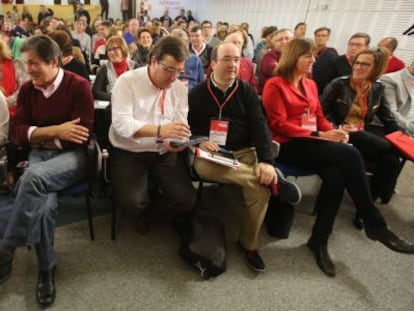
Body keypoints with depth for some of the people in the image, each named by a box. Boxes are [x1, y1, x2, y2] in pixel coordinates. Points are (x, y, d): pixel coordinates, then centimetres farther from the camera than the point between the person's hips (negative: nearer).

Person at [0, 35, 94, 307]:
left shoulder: (79, 86, -6)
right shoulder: (27, 89, 10)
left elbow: (82, 136, -13)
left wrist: (39, 137, -5)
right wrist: (56, 131, -11)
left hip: (72, 155, -3)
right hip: (39, 155, 4)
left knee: (33, 177, -35)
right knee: (43, 202, -27)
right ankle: (46, 268, -7)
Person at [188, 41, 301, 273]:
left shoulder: (247, 91, 8)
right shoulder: (198, 93, 6)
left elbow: (260, 127, -3)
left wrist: (266, 161, -19)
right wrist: (199, 141, -17)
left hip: (243, 152, 1)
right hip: (210, 154, 0)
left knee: (261, 190, -26)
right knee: (201, 165, -38)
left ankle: (249, 244, 0)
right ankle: (274, 180, -32)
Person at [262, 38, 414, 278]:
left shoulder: (311, 85, 21)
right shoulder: (275, 85, -1)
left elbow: (319, 117, 20)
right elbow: (279, 125, -10)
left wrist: (333, 131, -4)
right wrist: (318, 135, -17)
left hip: (312, 144, 7)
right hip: (289, 146, -6)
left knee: (335, 176, -26)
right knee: (350, 154, -26)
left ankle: (319, 240, -13)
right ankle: (375, 224, -15)